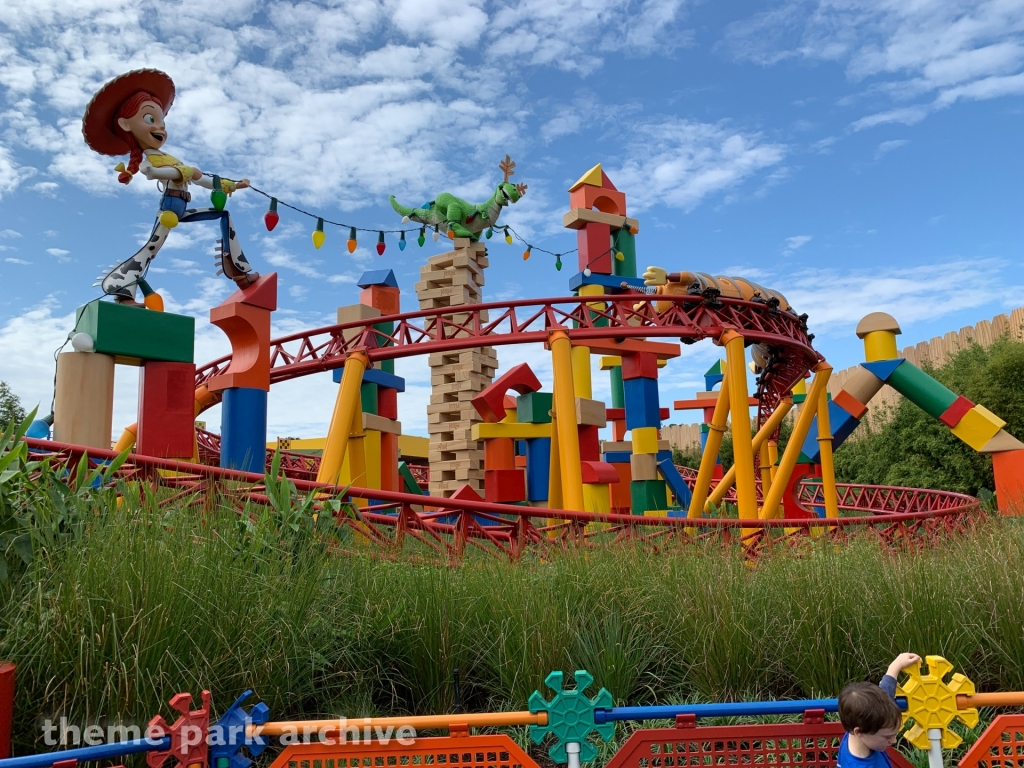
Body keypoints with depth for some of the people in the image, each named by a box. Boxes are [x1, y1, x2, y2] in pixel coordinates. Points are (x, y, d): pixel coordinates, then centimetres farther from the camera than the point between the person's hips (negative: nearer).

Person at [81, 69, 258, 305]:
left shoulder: (170, 158, 29)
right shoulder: (146, 160, 2)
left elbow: (199, 178, 30)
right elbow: (153, 172, -24)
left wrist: (229, 186, 29)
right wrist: (185, 172, -32)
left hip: (182, 208, 8)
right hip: (170, 206, -8)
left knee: (224, 214, 13)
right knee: (150, 248, -20)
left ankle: (237, 267, 5)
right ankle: (125, 294, -30)